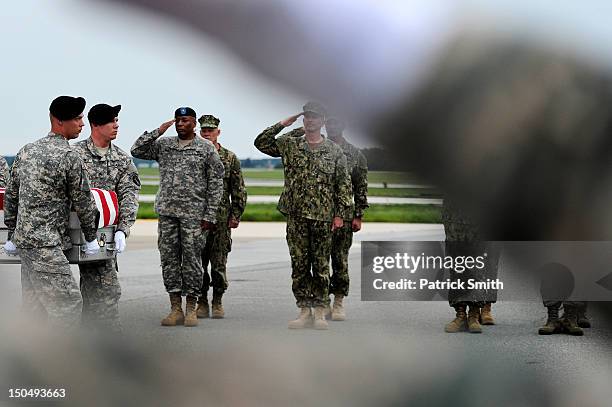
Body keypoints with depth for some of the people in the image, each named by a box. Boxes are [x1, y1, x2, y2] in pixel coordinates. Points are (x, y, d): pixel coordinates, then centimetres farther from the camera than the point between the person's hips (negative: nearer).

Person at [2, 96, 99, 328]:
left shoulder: (26, 151, 13)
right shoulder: (69, 156, -11)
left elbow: (10, 197, 18)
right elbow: (82, 201, -4)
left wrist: (12, 235, 25)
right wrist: (91, 238, 10)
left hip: (24, 239, 9)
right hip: (46, 243, -9)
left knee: (34, 304, 14)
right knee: (68, 301, -9)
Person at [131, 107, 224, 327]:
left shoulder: (207, 148, 1)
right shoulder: (164, 145, 11)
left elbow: (216, 183, -1)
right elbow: (137, 150, 5)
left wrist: (210, 216, -7)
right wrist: (157, 132, -3)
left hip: (194, 214, -3)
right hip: (167, 212, 3)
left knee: (192, 260, -1)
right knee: (169, 259, 3)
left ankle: (191, 309, 7)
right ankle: (175, 309, 10)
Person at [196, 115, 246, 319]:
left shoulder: (230, 158, 6)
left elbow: (239, 190, 7)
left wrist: (235, 215, 0)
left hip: (221, 218, -1)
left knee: (219, 263, 1)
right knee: (198, 262, 2)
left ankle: (217, 303, 9)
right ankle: (202, 302, 10)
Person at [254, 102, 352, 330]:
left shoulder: (334, 151, 4)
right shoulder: (289, 145, 8)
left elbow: (343, 184, 4)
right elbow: (261, 143, 4)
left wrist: (340, 214, -3)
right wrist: (282, 125, 0)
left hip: (323, 216, -2)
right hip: (295, 216, 2)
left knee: (321, 266, 2)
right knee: (299, 265, 3)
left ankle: (320, 313, 8)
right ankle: (304, 311, 10)